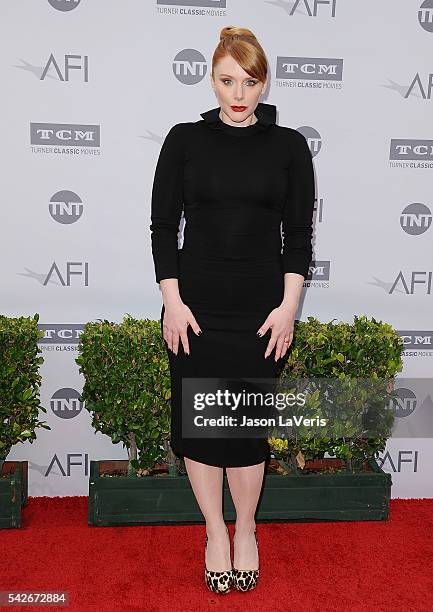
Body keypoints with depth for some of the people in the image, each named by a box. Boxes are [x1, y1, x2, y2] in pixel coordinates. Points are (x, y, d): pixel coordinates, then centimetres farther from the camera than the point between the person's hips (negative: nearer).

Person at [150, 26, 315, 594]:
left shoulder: (289, 145, 4)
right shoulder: (185, 139, 4)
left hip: (261, 308, 0)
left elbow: (299, 231, 3)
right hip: (196, 306, 1)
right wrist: (172, 301, -6)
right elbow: (163, 224, 1)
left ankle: (245, 532, 30)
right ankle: (215, 533, 28)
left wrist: (288, 305, -6)